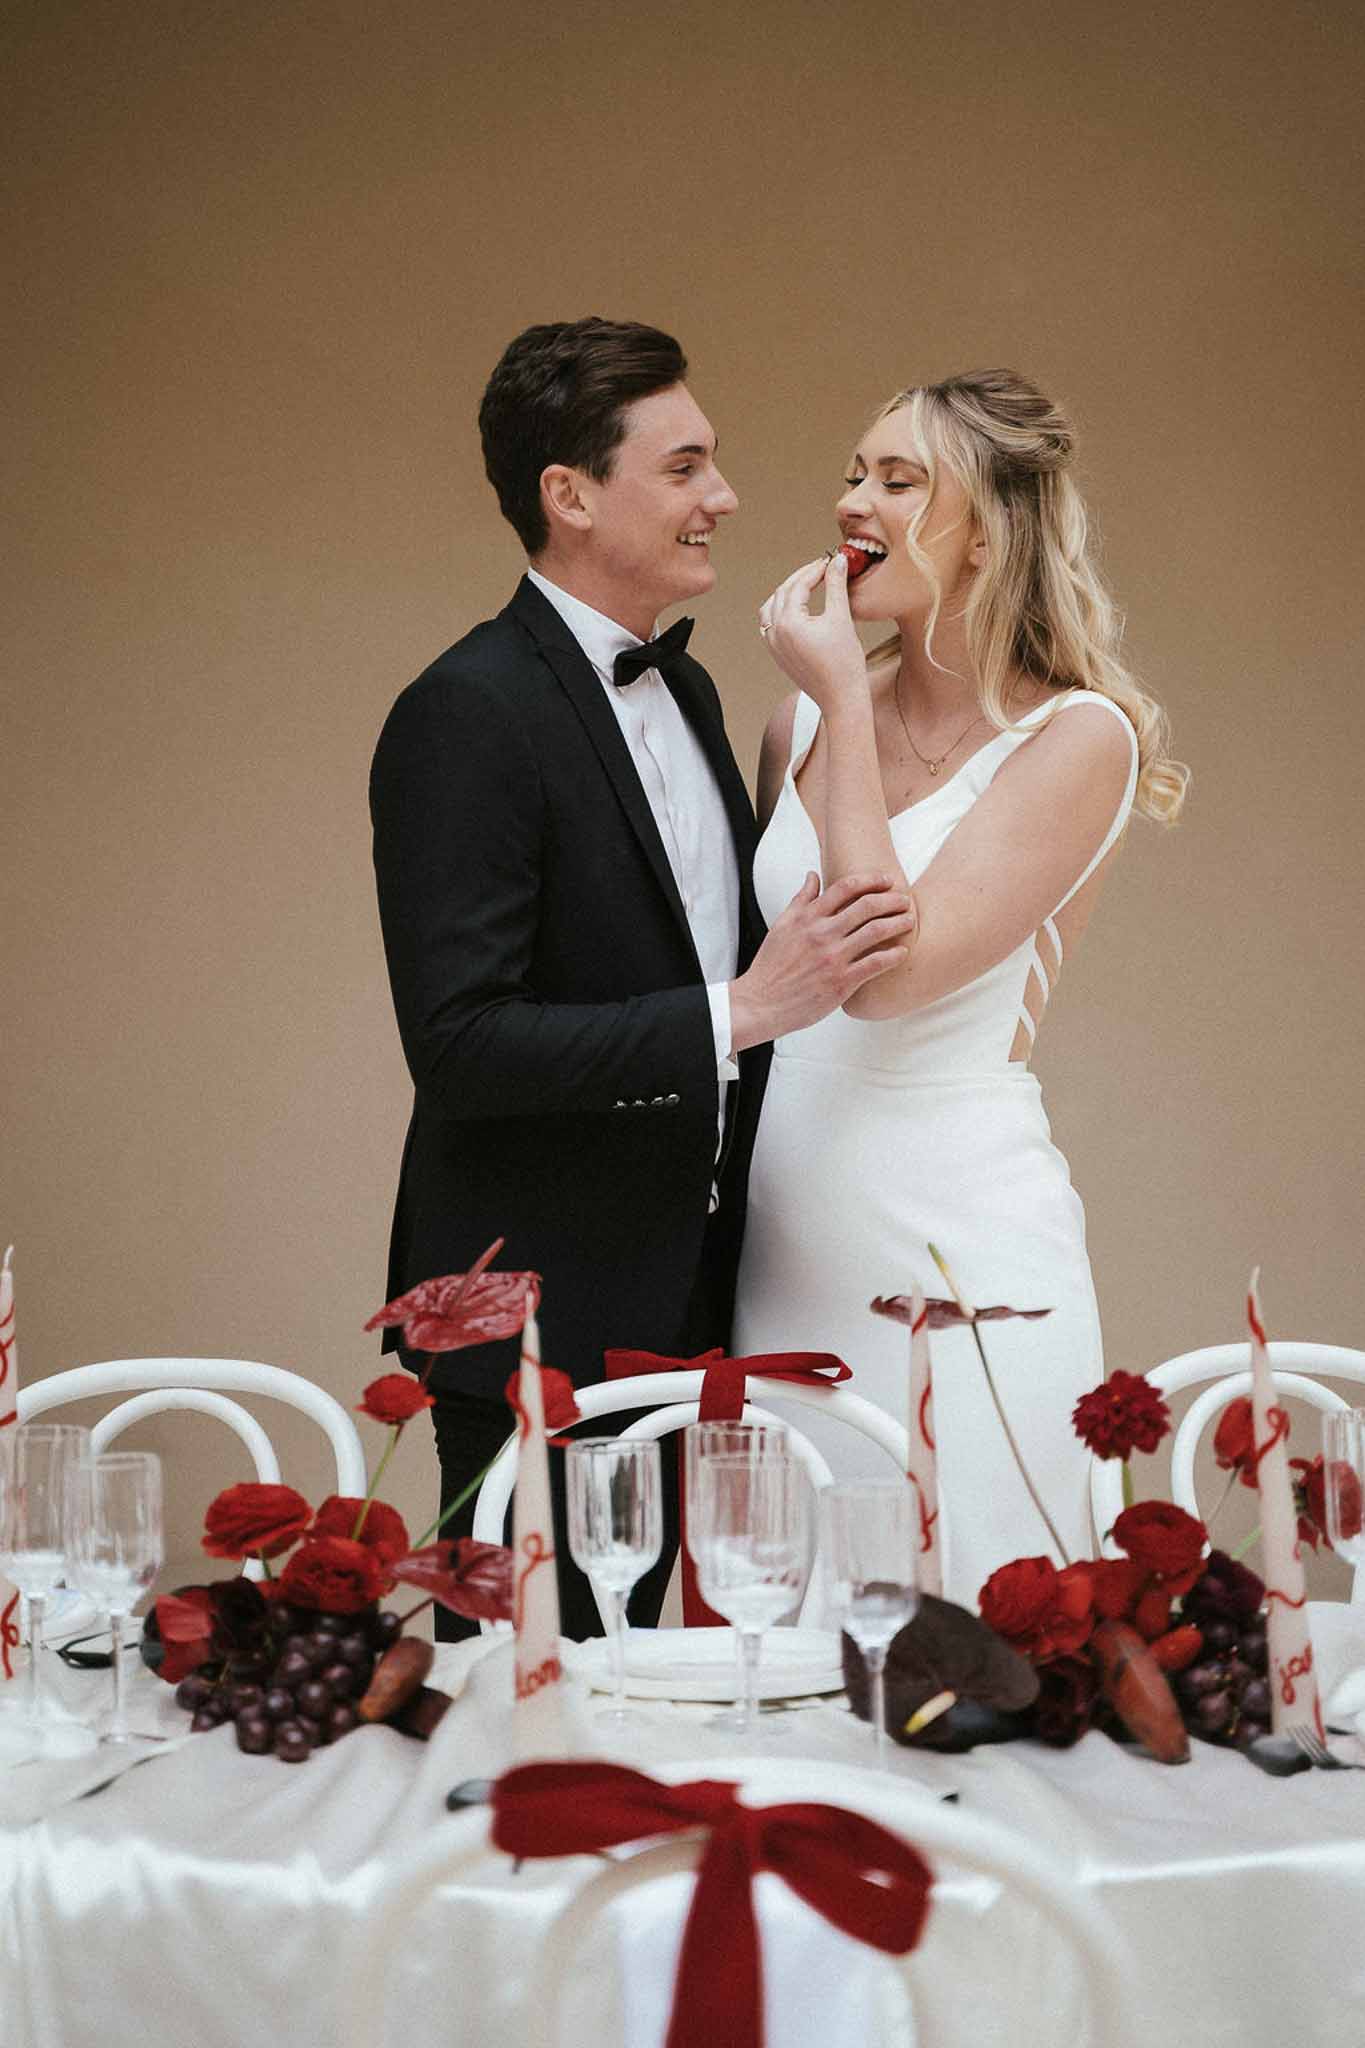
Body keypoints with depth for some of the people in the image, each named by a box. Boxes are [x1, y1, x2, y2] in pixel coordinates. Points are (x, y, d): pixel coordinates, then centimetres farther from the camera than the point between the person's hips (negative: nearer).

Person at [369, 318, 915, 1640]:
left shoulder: (683, 688, 11)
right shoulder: (466, 715, -17)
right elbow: (459, 1043, -24)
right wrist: (743, 1011, -27)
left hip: (671, 1301, 8)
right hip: (538, 1324, -8)